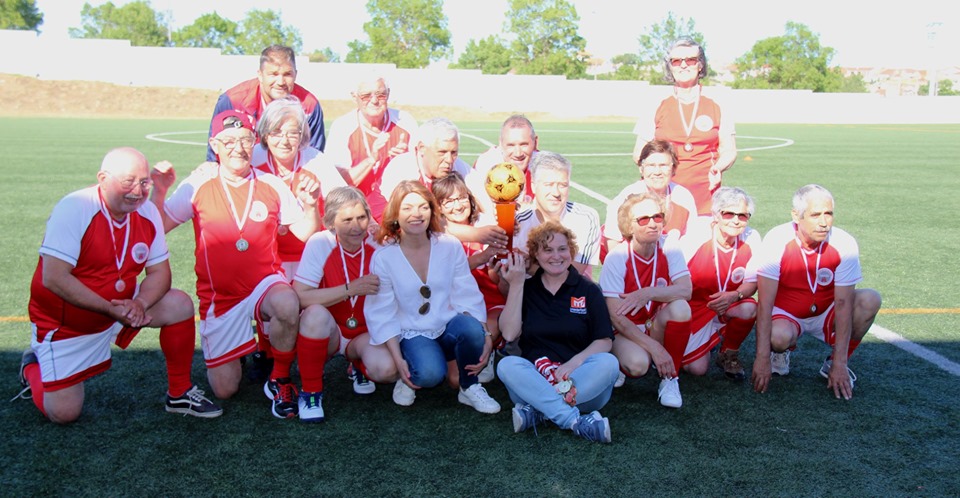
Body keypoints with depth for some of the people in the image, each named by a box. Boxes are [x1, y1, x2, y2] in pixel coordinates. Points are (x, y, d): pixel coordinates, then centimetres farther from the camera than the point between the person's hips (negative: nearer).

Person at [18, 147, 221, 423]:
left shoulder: (148, 212, -7)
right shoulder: (74, 209, -24)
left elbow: (159, 271, -4)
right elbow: (53, 278, -28)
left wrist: (139, 303, -25)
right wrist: (111, 310, -31)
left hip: (121, 306, 5)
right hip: (64, 322, -5)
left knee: (180, 304, -15)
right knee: (64, 413, -5)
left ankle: (179, 393, 0)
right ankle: (33, 367, 28)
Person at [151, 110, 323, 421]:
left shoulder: (272, 185, 0)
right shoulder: (199, 184, -2)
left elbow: (306, 233, 1)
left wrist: (310, 205, -16)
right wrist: (159, 191, -16)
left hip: (265, 284, 0)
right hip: (218, 296, 1)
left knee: (287, 304, -39)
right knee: (224, 390, -1)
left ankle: (280, 381, -11)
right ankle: (237, 354, 37)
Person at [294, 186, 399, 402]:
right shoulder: (320, 243, -14)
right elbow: (300, 297, -24)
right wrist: (350, 289, -28)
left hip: (366, 333, 1)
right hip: (327, 331, -1)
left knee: (386, 370, -29)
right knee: (316, 313, -35)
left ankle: (359, 366, 10)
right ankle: (310, 389, -13)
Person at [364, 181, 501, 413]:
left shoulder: (450, 246, -4)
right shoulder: (383, 258, -8)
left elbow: (468, 296, -5)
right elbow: (382, 314, -5)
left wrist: (485, 336, -19)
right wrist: (398, 359, -13)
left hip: (449, 326, 2)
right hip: (413, 335, -2)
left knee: (471, 327, -33)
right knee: (430, 373, -33)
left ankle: (469, 388, -6)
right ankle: (409, 380, 4)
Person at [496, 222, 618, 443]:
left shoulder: (588, 290, 7)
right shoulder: (526, 289, 10)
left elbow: (605, 340, -1)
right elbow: (509, 333, -3)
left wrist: (574, 362, -19)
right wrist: (516, 284, -5)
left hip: (580, 381, 0)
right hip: (534, 378, 0)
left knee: (608, 363, -29)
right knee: (507, 365, -29)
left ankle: (536, 410, -30)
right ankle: (577, 421, -38)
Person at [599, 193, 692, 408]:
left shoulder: (669, 247, -9)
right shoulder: (616, 259, -18)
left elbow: (685, 290, -21)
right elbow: (616, 317, -20)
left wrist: (648, 293, -34)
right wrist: (655, 347, -25)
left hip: (657, 326, 3)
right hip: (625, 330, -3)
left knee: (679, 306, -28)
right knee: (638, 365, -34)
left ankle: (670, 378, -11)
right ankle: (621, 361, 6)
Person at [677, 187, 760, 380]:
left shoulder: (752, 239, -13)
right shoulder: (695, 238, -21)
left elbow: (752, 282, -5)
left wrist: (734, 296, -27)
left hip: (728, 308, 2)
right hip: (694, 310, -2)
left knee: (749, 309, -32)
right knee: (697, 368, -13)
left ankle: (729, 353, -1)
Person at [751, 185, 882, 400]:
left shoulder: (844, 244, -18)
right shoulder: (776, 241, -23)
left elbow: (843, 303, -19)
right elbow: (765, 303, -25)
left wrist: (839, 364, -22)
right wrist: (762, 357, -30)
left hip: (825, 314, 3)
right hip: (785, 314, -3)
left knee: (870, 299, -23)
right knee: (778, 336, -36)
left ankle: (834, 364, -3)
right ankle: (782, 350, 4)